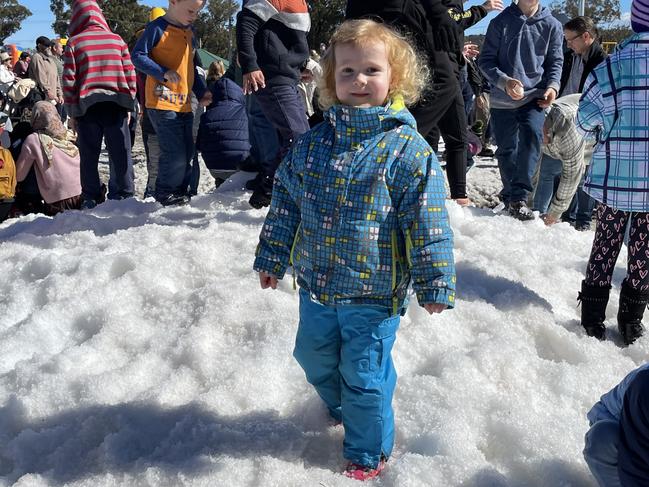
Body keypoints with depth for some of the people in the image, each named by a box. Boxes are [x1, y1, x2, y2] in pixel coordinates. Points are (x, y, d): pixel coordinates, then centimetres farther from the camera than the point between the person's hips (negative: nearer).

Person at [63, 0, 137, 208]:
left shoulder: (74, 42, 1)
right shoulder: (117, 40, 6)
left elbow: (68, 80, -1)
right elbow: (130, 75, 6)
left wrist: (71, 112, 6)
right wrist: (128, 106, 13)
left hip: (86, 106, -1)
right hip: (116, 105, 1)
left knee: (89, 156, 6)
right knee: (120, 153, 6)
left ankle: (91, 200, 7)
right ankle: (122, 196, 7)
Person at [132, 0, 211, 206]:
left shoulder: (190, 33, 16)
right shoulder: (157, 28, -7)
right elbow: (138, 56, -10)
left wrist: (202, 91, 12)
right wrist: (163, 72, -22)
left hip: (184, 103, 8)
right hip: (162, 102, -8)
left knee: (187, 151, 10)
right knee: (174, 152, -11)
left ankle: (180, 191, 22)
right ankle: (165, 193, 4)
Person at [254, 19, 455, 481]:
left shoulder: (407, 149, -14)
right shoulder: (312, 143, 0)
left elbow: (428, 223, -13)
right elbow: (285, 203, 9)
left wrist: (435, 282, -13)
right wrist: (272, 256, 12)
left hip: (374, 293, -5)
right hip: (316, 285, 6)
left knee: (364, 377, 7)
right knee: (314, 358, 24)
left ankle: (368, 451, 31)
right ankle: (341, 408, 54)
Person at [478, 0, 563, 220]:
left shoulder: (552, 25, 2)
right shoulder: (501, 22, -2)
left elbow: (555, 61, 10)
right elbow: (485, 60, -2)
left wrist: (552, 85, -8)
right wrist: (504, 81, -17)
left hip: (534, 96, 0)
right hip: (502, 100, 0)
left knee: (532, 135, -23)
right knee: (506, 149, 6)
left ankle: (519, 197, -21)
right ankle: (510, 194, 27)